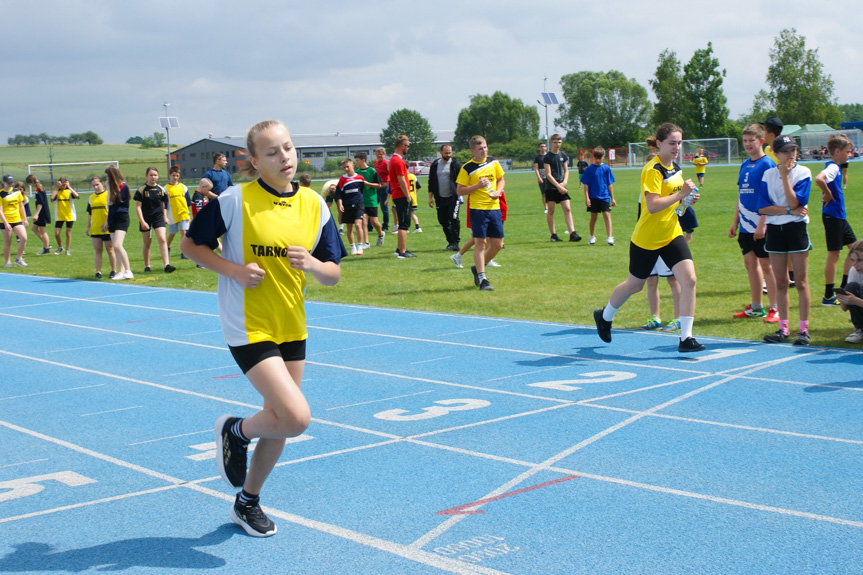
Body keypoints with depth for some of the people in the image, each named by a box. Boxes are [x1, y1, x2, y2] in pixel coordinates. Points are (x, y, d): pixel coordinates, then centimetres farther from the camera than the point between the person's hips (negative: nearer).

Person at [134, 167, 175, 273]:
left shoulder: (161, 190, 3)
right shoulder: (141, 190, -7)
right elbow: (138, 207, -8)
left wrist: (165, 217, 15)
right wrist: (142, 221, -15)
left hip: (158, 217, 1)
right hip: (145, 219, -1)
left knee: (162, 239, -14)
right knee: (147, 243, 9)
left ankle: (166, 264, -19)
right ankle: (147, 266, 24)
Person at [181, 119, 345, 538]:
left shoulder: (314, 205, 2)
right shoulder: (234, 200, -12)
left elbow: (333, 275, 4)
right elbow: (190, 244, -2)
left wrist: (311, 263, -18)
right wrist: (233, 270, -17)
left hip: (292, 328, 6)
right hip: (248, 328, -6)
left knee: (280, 422, 13)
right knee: (296, 417, -18)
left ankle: (247, 502, 36)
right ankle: (235, 431, 15)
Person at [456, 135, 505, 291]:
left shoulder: (494, 162, 7)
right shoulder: (467, 168, -6)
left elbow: (501, 180, 19)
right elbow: (459, 190, -6)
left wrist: (498, 191, -2)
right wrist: (478, 186, -18)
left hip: (494, 207, 5)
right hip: (477, 209, -5)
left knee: (497, 244, 6)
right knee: (480, 243, -5)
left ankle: (478, 268, 27)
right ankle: (482, 279, -1)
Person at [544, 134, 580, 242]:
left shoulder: (563, 156, 9)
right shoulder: (547, 157, -6)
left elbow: (566, 170, 14)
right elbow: (548, 174, -11)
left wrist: (564, 182, -5)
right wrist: (558, 186, -16)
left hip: (561, 187, 4)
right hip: (550, 187, -4)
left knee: (567, 209, -5)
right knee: (551, 211, 2)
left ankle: (572, 233, -10)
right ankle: (553, 235, 9)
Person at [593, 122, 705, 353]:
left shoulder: (676, 168, 8)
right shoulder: (652, 170, -18)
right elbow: (652, 206, -27)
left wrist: (687, 199, 4)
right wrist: (681, 194, -28)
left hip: (672, 234, 6)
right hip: (646, 239, -6)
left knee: (689, 279, -11)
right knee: (634, 285, 12)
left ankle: (686, 338, -6)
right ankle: (604, 316, 41)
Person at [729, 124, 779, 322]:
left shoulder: (767, 164, -10)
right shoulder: (744, 165, 13)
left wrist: (762, 224, -20)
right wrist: (735, 222, 16)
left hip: (761, 225, -7)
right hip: (745, 226, 7)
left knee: (766, 264, -3)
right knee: (750, 263, 11)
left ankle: (774, 309, 4)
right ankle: (756, 307, 20)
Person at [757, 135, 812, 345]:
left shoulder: (803, 172, -4)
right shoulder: (768, 174, 5)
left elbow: (795, 203, -16)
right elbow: (762, 207, -4)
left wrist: (785, 176, -17)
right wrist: (790, 211, -13)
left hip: (797, 228, -3)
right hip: (775, 229, 3)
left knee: (800, 281, 0)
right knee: (780, 282, 8)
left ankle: (804, 329, 5)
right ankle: (783, 329, 16)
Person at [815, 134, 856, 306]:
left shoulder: (835, 167, 12)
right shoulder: (832, 167, -17)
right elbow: (818, 179, -37)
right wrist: (828, 194, -22)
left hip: (840, 216, 10)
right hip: (832, 216, -10)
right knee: (834, 254, -4)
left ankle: (844, 288, 21)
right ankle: (828, 296, 4)